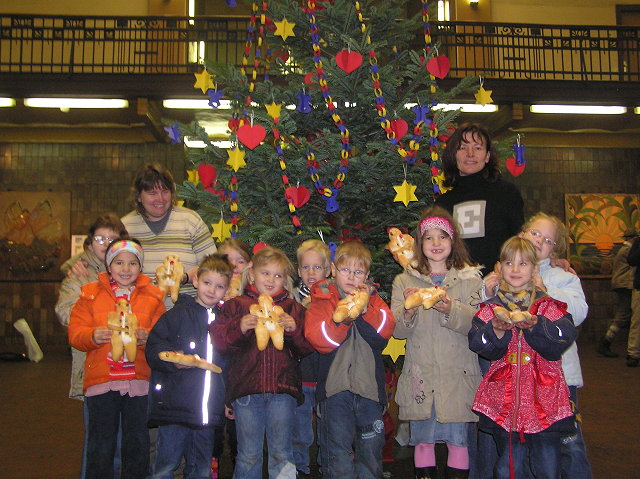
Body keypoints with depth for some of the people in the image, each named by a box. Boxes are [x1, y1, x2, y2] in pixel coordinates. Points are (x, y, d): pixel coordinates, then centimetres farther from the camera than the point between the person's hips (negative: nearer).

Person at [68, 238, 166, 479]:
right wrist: (92, 336, -17)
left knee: (138, 444, 9)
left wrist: (147, 336, -17)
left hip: (139, 380, 1)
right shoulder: (91, 294, 7)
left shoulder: (152, 296, 8)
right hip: (100, 380, 0)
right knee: (100, 446, 7)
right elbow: (75, 333, 4)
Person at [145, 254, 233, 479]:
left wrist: (228, 401, 16)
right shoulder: (178, 314, -2)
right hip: (174, 407, -4)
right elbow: (153, 348, -6)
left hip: (209, 409, 5)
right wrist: (172, 360, -23)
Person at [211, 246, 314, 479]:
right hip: (246, 389, -1)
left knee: (281, 453, 8)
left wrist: (294, 329, -11)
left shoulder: (293, 308, 11)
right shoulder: (236, 305, 7)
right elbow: (219, 340, -2)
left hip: (283, 389, 1)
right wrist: (239, 327, -18)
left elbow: (305, 348, 6)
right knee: (248, 455, 9)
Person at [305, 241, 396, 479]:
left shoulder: (372, 298, 10)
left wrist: (366, 310, -18)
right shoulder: (322, 298, 1)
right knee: (337, 450, 4)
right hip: (334, 386, -2)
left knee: (371, 446, 13)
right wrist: (342, 316, -23)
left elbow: (384, 332, -6)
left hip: (369, 385, 3)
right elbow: (318, 338, -13)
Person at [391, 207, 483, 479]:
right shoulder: (404, 281, 7)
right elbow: (397, 331, 1)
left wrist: (451, 309, -22)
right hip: (420, 375, 1)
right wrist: (408, 311, -18)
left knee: (458, 439, 5)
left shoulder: (470, 279, 5)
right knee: (422, 439, 9)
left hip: (458, 374, -1)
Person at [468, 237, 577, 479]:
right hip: (505, 398, 1)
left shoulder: (548, 306, 5)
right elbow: (477, 345, -5)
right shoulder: (491, 308, 7)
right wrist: (496, 330, -23)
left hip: (544, 398, 0)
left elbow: (565, 337, -11)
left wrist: (535, 325, -25)